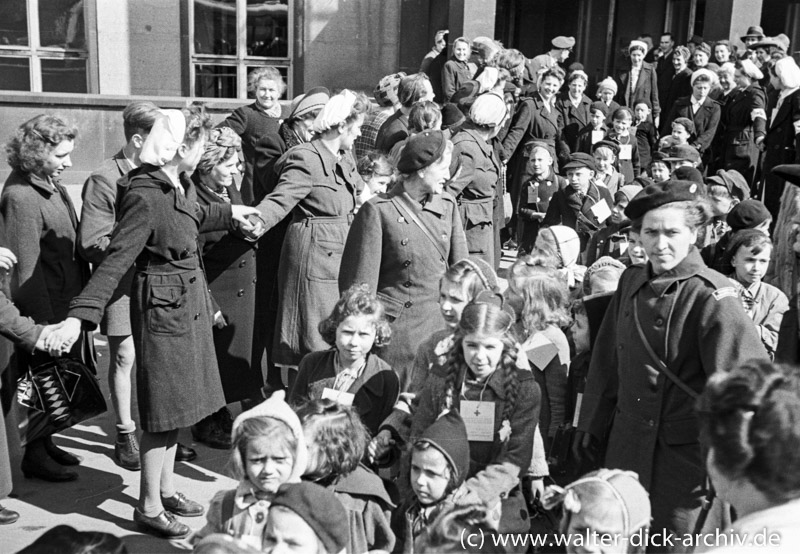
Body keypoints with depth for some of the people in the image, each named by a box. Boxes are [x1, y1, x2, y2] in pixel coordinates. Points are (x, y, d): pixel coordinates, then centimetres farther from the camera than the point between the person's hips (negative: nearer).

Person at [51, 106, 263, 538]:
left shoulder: (174, 185, 3)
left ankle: (165, 489, 34)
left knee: (176, 404, 18)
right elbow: (114, 262, -27)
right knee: (164, 410, 1)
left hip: (187, 305, 9)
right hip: (163, 308, -9)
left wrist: (228, 213, 31)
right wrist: (79, 316, -32)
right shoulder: (145, 198, -23)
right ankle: (148, 507, 16)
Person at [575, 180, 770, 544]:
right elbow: (607, 361, 11)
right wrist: (590, 424, 15)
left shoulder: (710, 297, -16)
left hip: (686, 457, -5)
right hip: (627, 449, 6)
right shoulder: (632, 281, 3)